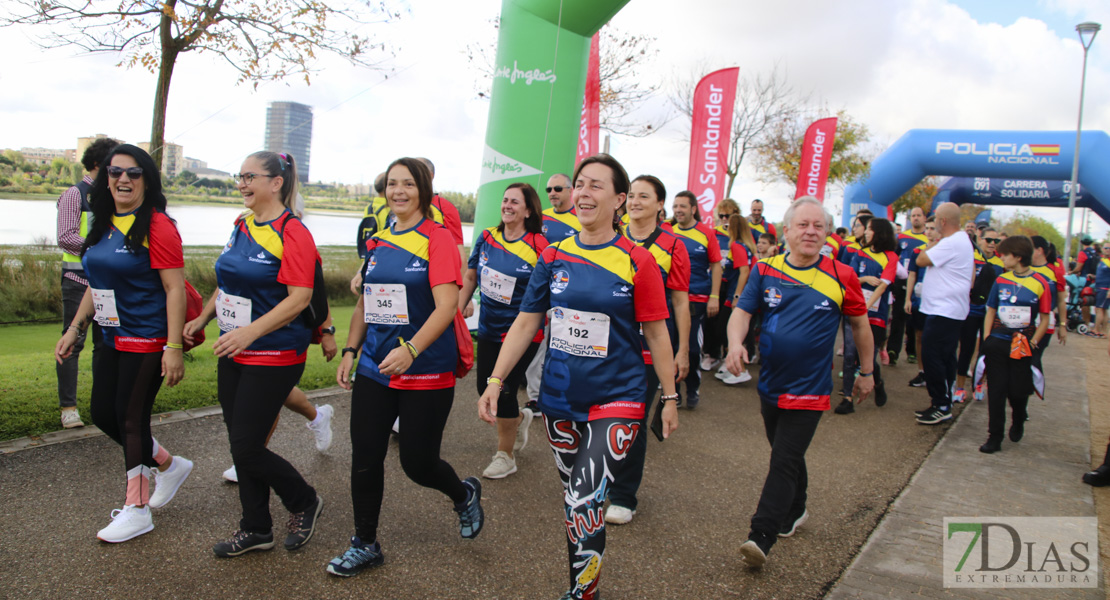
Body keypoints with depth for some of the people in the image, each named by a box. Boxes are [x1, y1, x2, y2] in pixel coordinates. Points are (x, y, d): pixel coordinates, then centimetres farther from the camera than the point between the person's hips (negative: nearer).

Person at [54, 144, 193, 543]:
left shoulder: (156, 226, -15)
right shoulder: (104, 225, 11)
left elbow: (175, 290, -19)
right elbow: (97, 284, 20)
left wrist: (174, 348, -23)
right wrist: (75, 328, 17)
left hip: (147, 341, -8)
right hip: (113, 339, 9)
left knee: (131, 420, 0)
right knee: (103, 414, 13)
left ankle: (137, 509, 17)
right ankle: (169, 466, 32)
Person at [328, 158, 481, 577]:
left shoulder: (438, 240, -9)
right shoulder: (377, 242, 11)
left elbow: (446, 305, -19)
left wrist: (410, 349, -30)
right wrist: (351, 350, 11)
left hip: (426, 371, -6)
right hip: (375, 367, 6)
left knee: (417, 463, 1)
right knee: (364, 458, 6)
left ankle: (465, 494, 34)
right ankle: (365, 545, 25)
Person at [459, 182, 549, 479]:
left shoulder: (538, 246, -13)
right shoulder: (487, 238, 1)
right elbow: (469, 279, 9)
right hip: (489, 329, 5)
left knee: (504, 390, -3)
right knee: (485, 388, 10)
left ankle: (505, 456, 18)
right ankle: (520, 417, 42)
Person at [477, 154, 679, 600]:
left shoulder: (637, 262, -8)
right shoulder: (554, 257, 2)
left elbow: (656, 333, -2)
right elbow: (525, 323, 4)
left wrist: (669, 397, 2)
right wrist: (495, 381, -1)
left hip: (617, 401, -4)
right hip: (560, 400, 4)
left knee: (583, 504, -14)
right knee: (573, 497, 16)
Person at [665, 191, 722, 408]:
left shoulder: (706, 233, -2)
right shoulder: (666, 231, 3)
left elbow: (716, 266, 1)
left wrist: (714, 297, -4)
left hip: (697, 299, -2)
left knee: (692, 347, 2)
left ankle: (692, 390, 21)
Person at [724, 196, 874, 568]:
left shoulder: (841, 277, -6)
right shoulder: (766, 271, -2)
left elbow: (860, 324, 6)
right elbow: (742, 311, -5)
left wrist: (866, 372, 13)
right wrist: (736, 343, -26)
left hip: (809, 389, -3)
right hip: (770, 384, 4)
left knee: (784, 461, -8)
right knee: (787, 454, 21)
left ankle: (762, 537, -6)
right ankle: (795, 511, 42)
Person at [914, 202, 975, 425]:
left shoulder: (950, 243, -19)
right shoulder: (964, 240, 15)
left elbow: (920, 260, -16)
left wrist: (933, 242, -3)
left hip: (943, 310, -11)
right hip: (953, 309, 11)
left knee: (932, 356, -8)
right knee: (945, 357, 14)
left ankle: (941, 406, -3)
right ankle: (944, 404, 21)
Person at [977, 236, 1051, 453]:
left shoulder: (1040, 284, -5)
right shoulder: (1001, 280, 4)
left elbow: (1044, 319, -1)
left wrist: (1033, 343, -7)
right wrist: (986, 339, 2)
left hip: (1022, 346, -2)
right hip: (998, 343, 2)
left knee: (1018, 390, 5)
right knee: (996, 390, 2)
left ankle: (1018, 422, 36)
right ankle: (994, 437, 9)